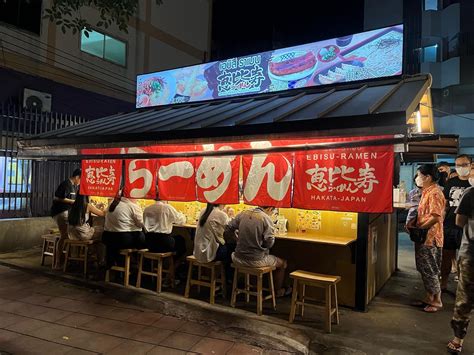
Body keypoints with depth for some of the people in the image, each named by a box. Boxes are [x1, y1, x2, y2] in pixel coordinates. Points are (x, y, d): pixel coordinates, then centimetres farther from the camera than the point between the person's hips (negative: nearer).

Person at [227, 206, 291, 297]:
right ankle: (278, 291, 43)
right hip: (256, 260, -4)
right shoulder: (266, 218, -14)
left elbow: (229, 228, 8)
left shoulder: (243, 214, 0)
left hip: (239, 259, 4)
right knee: (283, 262, 22)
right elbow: (269, 242, -17)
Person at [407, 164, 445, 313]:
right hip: (423, 238, 10)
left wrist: (419, 228, -16)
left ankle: (437, 301, 17)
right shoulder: (426, 192, 13)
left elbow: (435, 217, -25)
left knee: (430, 271, 2)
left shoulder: (434, 193, -19)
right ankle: (429, 298, 28)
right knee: (424, 269, 16)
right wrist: (413, 221, 4)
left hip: (430, 238, -10)